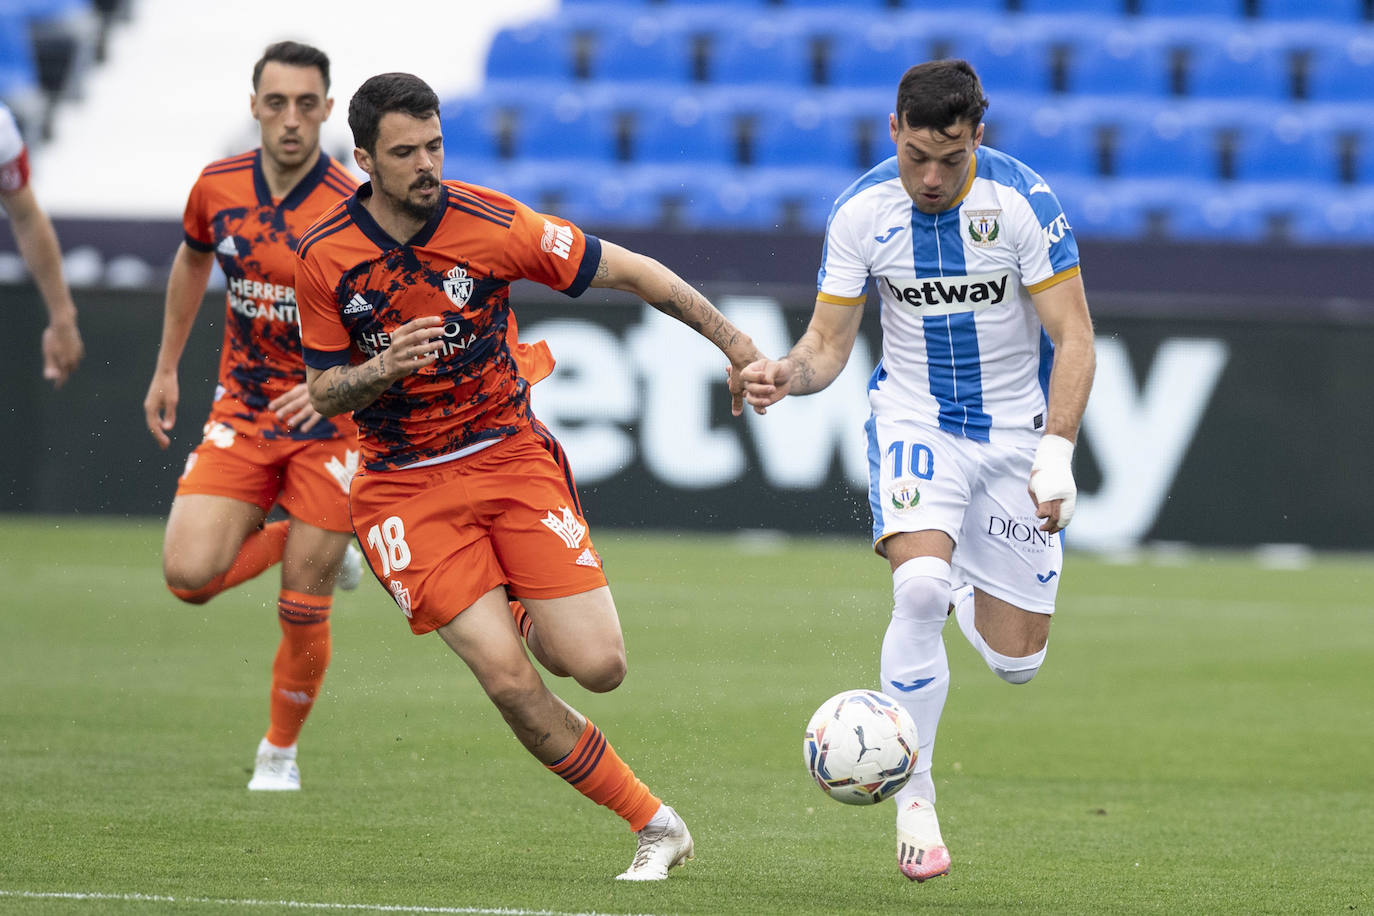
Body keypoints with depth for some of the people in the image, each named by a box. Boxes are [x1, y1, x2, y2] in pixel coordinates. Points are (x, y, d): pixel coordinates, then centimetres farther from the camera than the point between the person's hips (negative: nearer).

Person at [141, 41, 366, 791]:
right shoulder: (217, 187, -4)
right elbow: (192, 260, 18)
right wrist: (166, 368, 21)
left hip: (329, 424, -4)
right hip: (241, 413, 4)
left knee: (301, 612, -4)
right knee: (189, 575, -13)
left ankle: (280, 750, 22)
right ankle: (288, 541, 19)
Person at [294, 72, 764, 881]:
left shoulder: (492, 223, -11)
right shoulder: (323, 257, -7)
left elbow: (631, 272, -3)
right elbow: (323, 393, 1)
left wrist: (736, 345, -1)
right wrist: (383, 368, -21)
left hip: (510, 456, 0)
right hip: (405, 487, 0)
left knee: (598, 666, -13)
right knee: (506, 677, -18)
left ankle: (535, 624, 25)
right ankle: (655, 825, -3)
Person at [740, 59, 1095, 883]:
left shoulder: (1023, 202, -16)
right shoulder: (861, 213, -10)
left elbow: (1073, 338, -13)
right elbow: (829, 344, -3)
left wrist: (1056, 451, -25)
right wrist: (788, 373, -26)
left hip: (1015, 430, 0)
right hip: (914, 421, 0)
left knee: (1015, 660, -1)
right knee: (920, 587, -29)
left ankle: (965, 593, 38)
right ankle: (914, 800, -17)